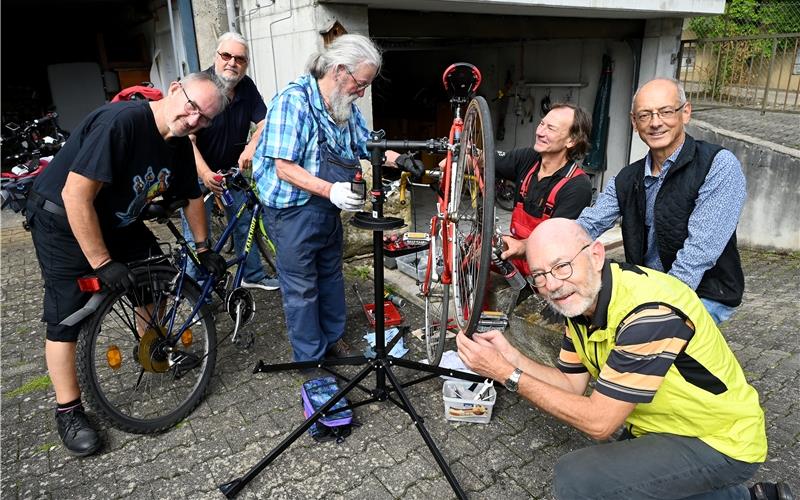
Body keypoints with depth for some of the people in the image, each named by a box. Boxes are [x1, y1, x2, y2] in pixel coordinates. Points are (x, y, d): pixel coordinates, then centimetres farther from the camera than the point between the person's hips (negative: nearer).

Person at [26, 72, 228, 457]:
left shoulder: (180, 146, -7)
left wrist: (203, 249, 10)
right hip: (63, 220, -7)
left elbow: (192, 197, 9)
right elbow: (76, 197, -33)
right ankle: (68, 411, 7)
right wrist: (102, 263, -29)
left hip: (117, 219, 8)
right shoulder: (122, 121, -32)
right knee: (67, 316, -5)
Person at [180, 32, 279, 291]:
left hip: (232, 169, 6)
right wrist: (205, 174, -40)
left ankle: (253, 274, 32)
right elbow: (186, 138, -26)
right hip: (199, 173, -6)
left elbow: (265, 121, -4)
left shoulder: (247, 87, -3)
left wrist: (252, 145, -27)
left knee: (245, 221, 15)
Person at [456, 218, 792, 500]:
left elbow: (598, 422, -28)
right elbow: (572, 384, 1)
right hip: (664, 428, 9)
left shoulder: (650, 311, -32)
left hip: (720, 442, -8)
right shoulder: (581, 301, -5)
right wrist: (511, 356, -14)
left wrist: (508, 374, -27)